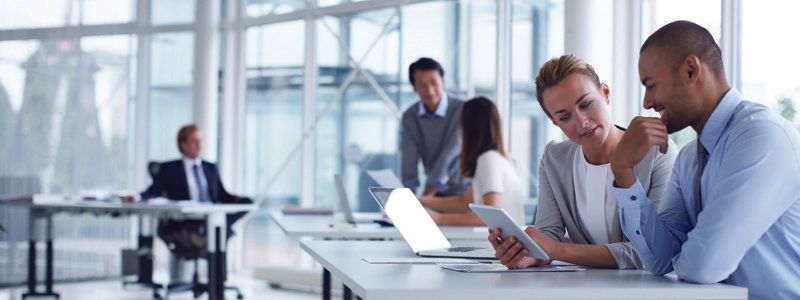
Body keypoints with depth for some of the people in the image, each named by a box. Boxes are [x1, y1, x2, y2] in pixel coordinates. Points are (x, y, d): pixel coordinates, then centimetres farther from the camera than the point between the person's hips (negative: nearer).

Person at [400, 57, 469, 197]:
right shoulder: (409, 117, -1)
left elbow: (448, 159, -20)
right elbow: (409, 162, -7)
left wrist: (426, 196, -25)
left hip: (463, 190, -4)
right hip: (435, 191, 4)